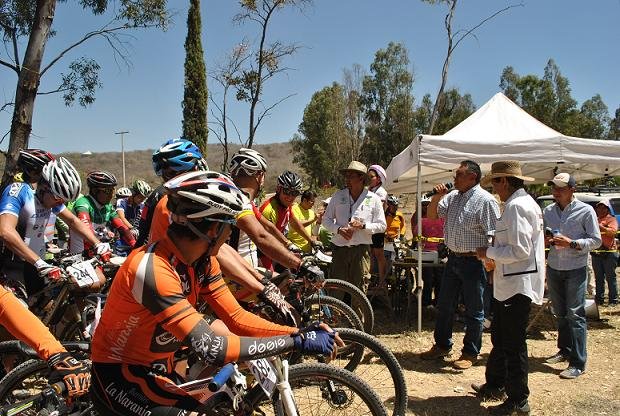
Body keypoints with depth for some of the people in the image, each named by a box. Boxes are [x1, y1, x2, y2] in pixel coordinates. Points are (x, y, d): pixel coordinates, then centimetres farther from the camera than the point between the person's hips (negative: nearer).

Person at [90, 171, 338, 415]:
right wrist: (297, 342, -31)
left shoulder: (203, 262, -6)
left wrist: (300, 333, -18)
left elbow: (237, 318, -7)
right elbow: (212, 349, -35)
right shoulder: (152, 270, -32)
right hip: (118, 375, -8)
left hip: (158, 368, 8)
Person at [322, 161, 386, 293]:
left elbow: (381, 225, 5)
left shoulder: (373, 199, 4)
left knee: (359, 288, 3)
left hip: (361, 249, -1)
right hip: (339, 248, 1)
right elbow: (326, 219, 11)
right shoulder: (338, 196, 8)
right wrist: (339, 229, -9)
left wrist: (363, 225, -12)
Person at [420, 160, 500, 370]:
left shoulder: (485, 200, -14)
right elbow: (432, 215, 15)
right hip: (453, 258, 8)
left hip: (473, 262, -7)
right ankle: (442, 345, 31)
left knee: (474, 310, 5)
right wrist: (436, 197, -3)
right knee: (444, 305, 16)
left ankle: (470, 353, 19)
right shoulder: (452, 196, 9)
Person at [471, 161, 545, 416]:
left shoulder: (516, 206, -19)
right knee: (500, 337, 21)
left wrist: (489, 252, -12)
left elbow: (520, 250, -24)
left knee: (513, 344, 0)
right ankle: (495, 385, 36)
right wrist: (493, 254, 11)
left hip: (517, 286, -11)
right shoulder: (524, 202, 14)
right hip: (510, 284, 11)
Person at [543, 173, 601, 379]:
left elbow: (596, 240, -6)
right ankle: (565, 351, 29)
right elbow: (541, 235, 17)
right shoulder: (548, 211, 8)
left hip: (575, 270, -5)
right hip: (554, 268, 5)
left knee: (575, 314, -6)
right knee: (560, 313, 14)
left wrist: (571, 243, -19)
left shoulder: (586, 211, -6)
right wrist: (545, 240, -5)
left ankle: (578, 363, -1)